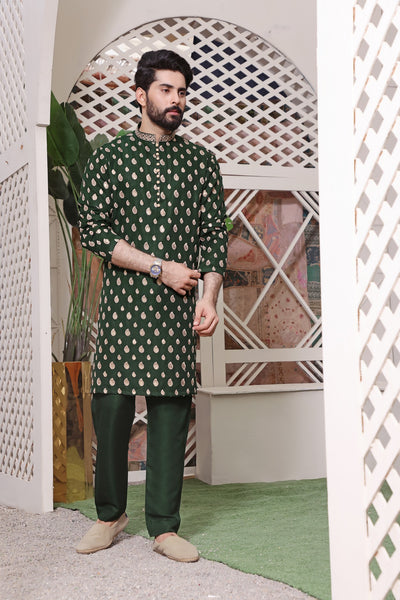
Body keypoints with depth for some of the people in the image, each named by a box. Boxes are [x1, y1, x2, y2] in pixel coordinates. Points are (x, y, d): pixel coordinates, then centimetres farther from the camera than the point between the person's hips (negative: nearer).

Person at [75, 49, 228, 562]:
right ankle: (110, 514, 19)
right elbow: (92, 231, -2)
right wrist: (160, 267, -8)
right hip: (123, 302, -1)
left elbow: (215, 235, 9)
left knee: (172, 409, 0)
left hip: (178, 308, 1)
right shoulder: (109, 157, 8)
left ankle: (164, 526, 9)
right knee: (111, 406, -1)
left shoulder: (201, 162, 14)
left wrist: (209, 297, -5)